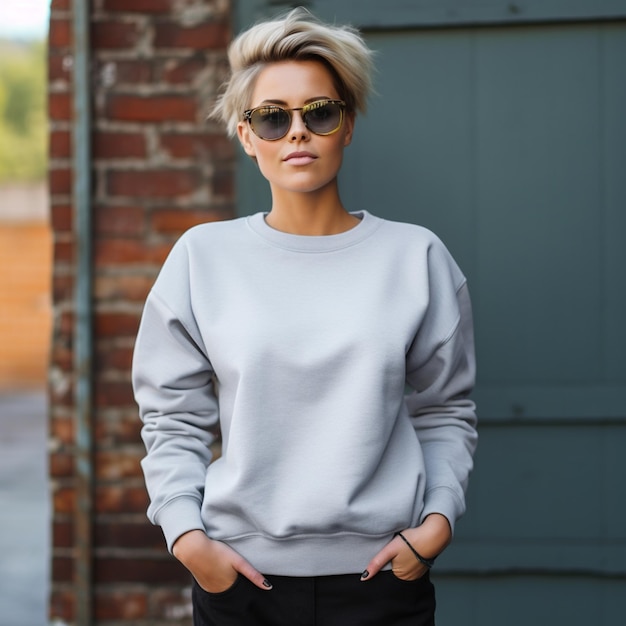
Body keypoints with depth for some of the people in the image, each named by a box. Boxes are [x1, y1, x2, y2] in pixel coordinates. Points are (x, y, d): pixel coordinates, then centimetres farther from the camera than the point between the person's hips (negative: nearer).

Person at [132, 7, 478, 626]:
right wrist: (185, 533, -8)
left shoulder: (415, 257, 2)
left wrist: (438, 517, -6)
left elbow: (444, 412, 7)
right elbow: (173, 418, 3)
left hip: (382, 574, 0)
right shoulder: (203, 256, 2)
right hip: (239, 575, 0)